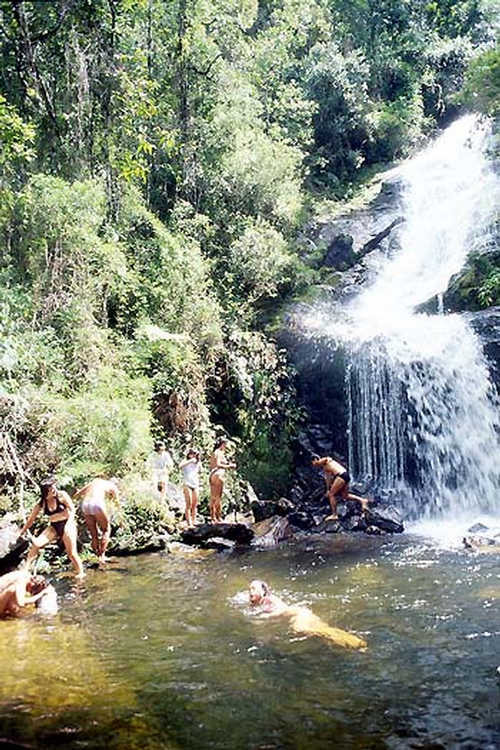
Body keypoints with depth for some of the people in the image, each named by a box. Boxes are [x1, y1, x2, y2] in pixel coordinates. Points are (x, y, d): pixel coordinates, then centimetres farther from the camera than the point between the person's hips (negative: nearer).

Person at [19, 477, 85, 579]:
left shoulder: (62, 495, -14)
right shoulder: (42, 503, -7)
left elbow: (72, 510, -7)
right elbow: (31, 520, 1)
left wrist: (69, 522, -16)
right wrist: (22, 532, 4)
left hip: (67, 525, -3)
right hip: (54, 527, 3)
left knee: (72, 553, -4)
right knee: (36, 543, -16)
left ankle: (80, 573, 16)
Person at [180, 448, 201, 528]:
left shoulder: (198, 463, 13)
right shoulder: (186, 461, -1)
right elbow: (180, 465, -24)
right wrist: (190, 461, -24)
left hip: (195, 485, 5)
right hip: (187, 484, -5)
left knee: (195, 505, 5)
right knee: (189, 505, -9)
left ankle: (194, 522, 11)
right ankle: (189, 523, -11)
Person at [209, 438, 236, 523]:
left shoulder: (214, 453, 20)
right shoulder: (220, 453, -7)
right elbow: (218, 465, -19)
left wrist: (227, 463, 21)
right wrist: (229, 466, -11)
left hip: (211, 475, 9)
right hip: (218, 475, -9)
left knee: (213, 498, 6)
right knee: (218, 498, -8)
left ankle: (213, 518, 7)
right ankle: (219, 518, -9)